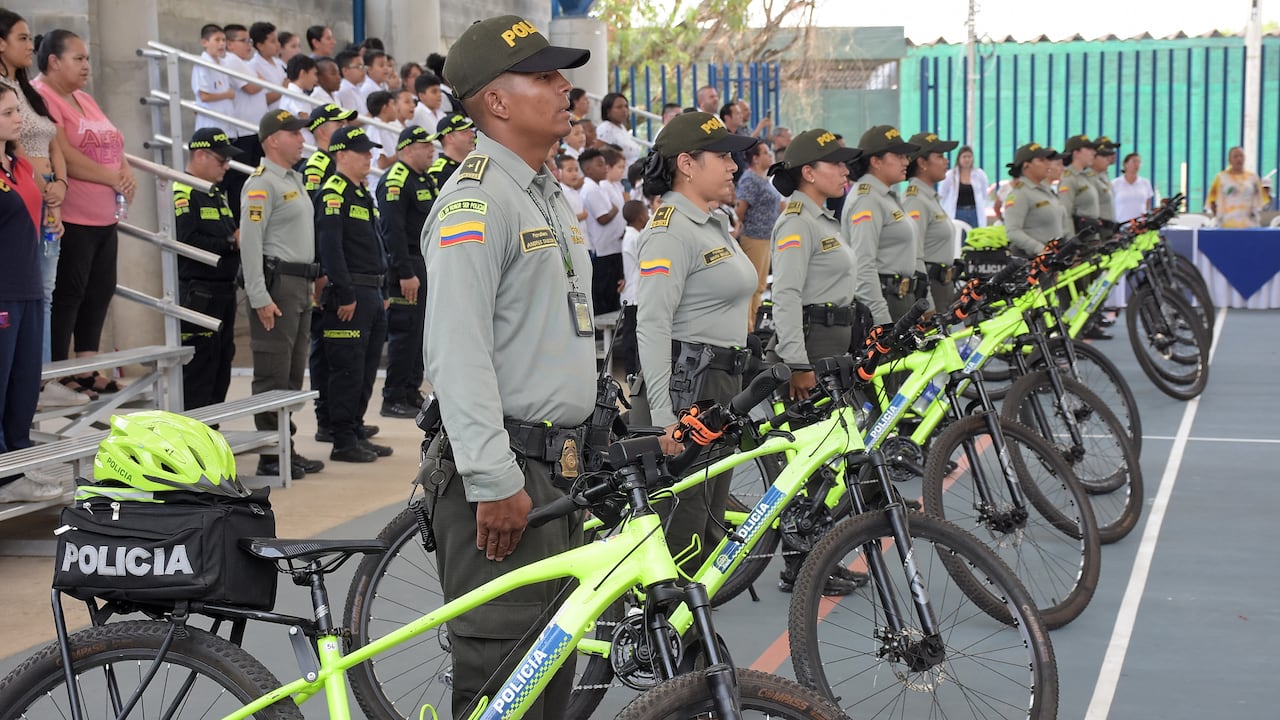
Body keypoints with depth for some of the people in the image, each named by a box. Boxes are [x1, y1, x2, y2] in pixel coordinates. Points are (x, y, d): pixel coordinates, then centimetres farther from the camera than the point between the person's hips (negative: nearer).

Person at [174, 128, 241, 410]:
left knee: (221, 365, 13)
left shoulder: (217, 193, 20)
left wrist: (239, 238, 1)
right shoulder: (183, 193, -11)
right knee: (198, 370, -8)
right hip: (197, 295, -10)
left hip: (223, 293, 10)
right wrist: (230, 244, -18)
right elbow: (186, 241, -23)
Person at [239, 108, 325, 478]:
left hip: (300, 286, 9)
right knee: (273, 376, -6)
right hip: (276, 285, -9)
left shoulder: (295, 180, 18)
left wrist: (313, 280, 18)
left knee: (293, 374, 12)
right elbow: (250, 243, -17)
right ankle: (270, 458, -2)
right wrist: (260, 298, -21)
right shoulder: (261, 184, -11)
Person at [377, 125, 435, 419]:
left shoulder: (425, 179, 17)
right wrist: (405, 273, -24)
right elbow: (392, 231, -21)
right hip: (406, 268, -10)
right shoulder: (395, 180, -14)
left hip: (426, 266, 10)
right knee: (404, 331, -7)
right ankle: (394, 399, -1)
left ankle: (412, 392, 20)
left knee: (420, 331, 12)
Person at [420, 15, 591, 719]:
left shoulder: (549, 196, 17)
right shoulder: (476, 200, -15)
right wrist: (494, 482, -24)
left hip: (556, 467, 10)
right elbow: (458, 354, -22)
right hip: (504, 474, -10)